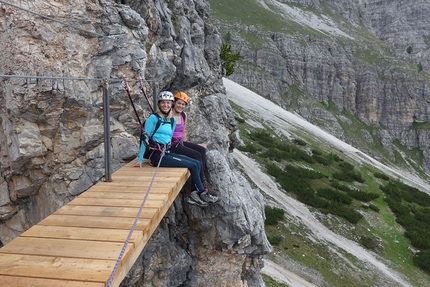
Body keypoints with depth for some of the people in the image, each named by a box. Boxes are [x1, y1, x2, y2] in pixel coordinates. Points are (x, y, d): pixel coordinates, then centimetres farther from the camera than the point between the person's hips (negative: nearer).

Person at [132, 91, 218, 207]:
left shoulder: (173, 120, 15)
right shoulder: (153, 118, -5)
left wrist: (168, 152, 13)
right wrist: (140, 159, -10)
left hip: (167, 153, 7)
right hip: (156, 155, -7)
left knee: (198, 163, -5)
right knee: (193, 166, -13)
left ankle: (195, 195, -8)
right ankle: (202, 193, 1)